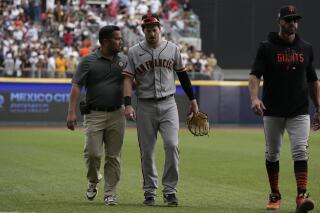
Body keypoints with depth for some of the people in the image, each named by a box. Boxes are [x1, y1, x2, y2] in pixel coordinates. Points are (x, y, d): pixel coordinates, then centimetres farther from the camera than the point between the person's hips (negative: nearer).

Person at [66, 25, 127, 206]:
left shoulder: (124, 60, 9)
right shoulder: (88, 61, -2)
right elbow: (77, 86, -6)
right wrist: (72, 112, -16)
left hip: (117, 114, 3)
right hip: (94, 114, -3)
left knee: (113, 156, 2)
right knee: (93, 153, -8)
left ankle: (110, 193, 11)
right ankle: (93, 180, 21)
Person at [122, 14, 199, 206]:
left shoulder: (172, 48, 6)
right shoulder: (134, 52, 1)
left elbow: (182, 74, 15)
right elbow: (128, 79, -5)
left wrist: (192, 100, 15)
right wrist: (128, 105, -18)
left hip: (168, 105, 0)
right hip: (145, 106, 0)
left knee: (172, 145, -13)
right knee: (147, 151, 3)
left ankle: (170, 190, -5)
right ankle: (150, 192, 14)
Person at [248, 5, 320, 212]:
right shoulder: (267, 48, -1)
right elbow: (255, 75, -10)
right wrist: (255, 98, -28)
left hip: (299, 112, 1)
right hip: (273, 112, -1)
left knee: (300, 152, -13)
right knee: (272, 154, 8)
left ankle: (302, 196, -19)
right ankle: (275, 196, 21)